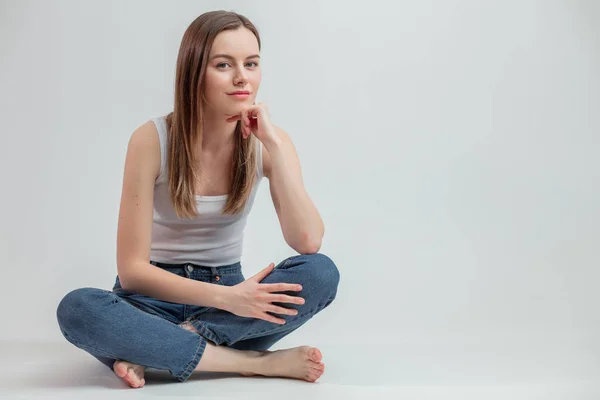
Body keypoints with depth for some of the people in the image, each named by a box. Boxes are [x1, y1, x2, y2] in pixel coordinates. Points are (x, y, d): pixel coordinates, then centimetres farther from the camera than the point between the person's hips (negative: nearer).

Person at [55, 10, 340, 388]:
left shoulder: (268, 142, -6)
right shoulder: (152, 140, -14)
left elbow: (309, 242, -20)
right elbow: (132, 269, -15)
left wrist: (274, 145, -24)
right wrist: (225, 297, -26)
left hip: (229, 293, 2)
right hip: (156, 293, -2)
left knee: (321, 272, -26)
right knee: (77, 308, -34)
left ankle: (153, 350, -24)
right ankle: (260, 362, -27)